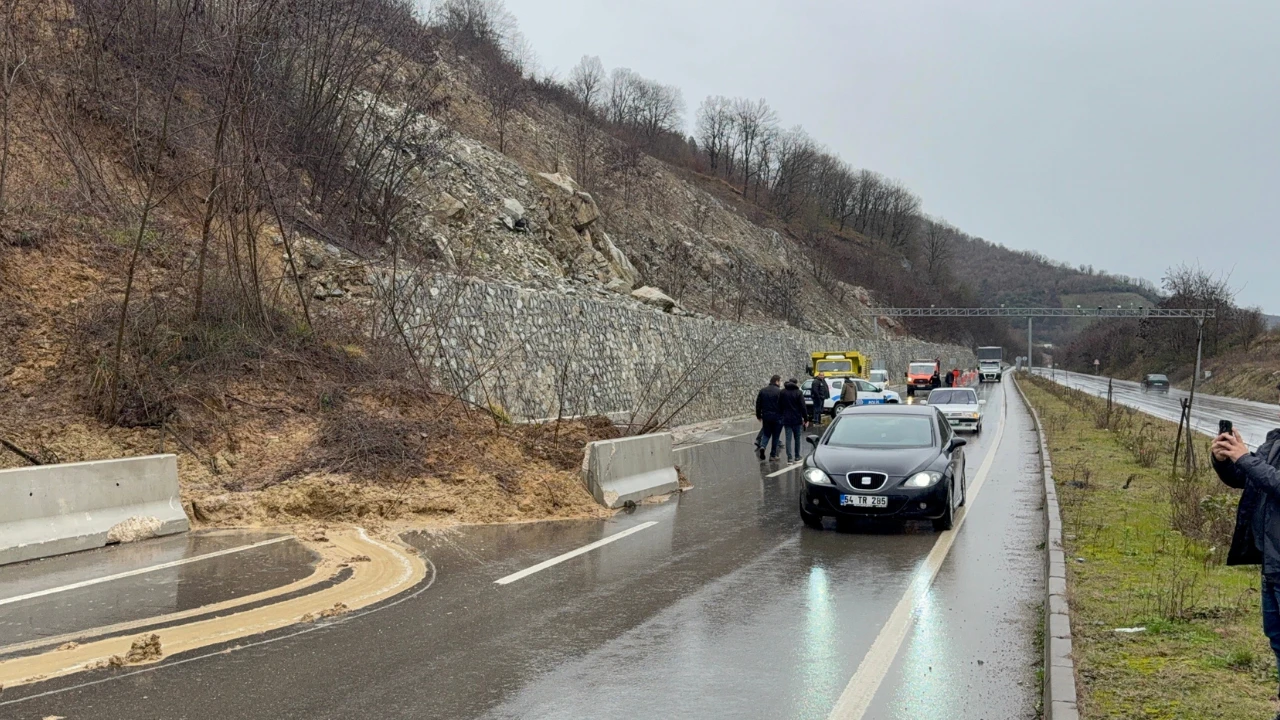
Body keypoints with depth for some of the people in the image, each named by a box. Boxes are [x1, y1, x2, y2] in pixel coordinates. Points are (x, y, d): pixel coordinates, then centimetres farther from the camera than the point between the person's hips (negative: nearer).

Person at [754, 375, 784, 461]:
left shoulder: (762, 390, 4)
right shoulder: (780, 392, -12)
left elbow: (758, 404, 7)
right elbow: (782, 405, -11)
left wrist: (758, 415, 15)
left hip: (766, 416, 4)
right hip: (777, 417, -4)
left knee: (766, 434, 14)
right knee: (775, 436, 7)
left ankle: (762, 446, -13)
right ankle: (773, 455, 10)